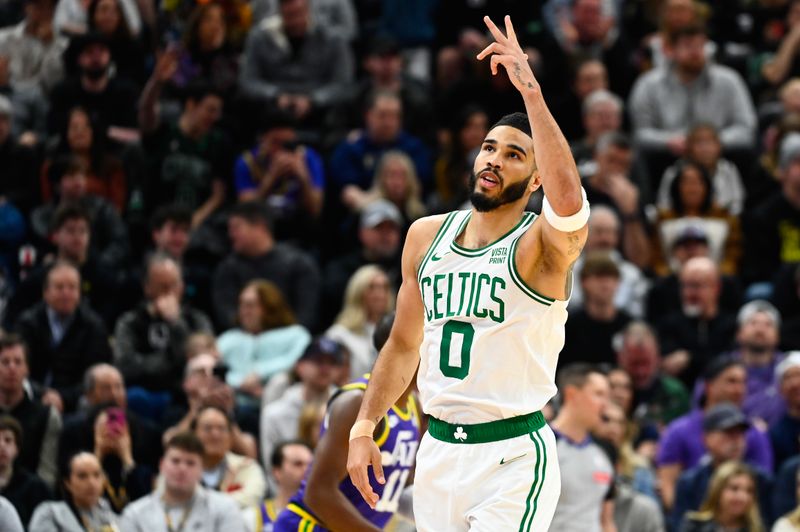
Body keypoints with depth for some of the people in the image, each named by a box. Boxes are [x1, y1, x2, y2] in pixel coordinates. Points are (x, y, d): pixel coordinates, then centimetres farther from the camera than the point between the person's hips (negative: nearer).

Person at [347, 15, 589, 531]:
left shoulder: (544, 243, -9)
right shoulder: (427, 236, 9)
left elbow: (569, 200, -33)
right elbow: (404, 345, 19)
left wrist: (531, 92, -35)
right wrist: (364, 427, 9)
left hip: (514, 456, -6)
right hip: (438, 450, 6)